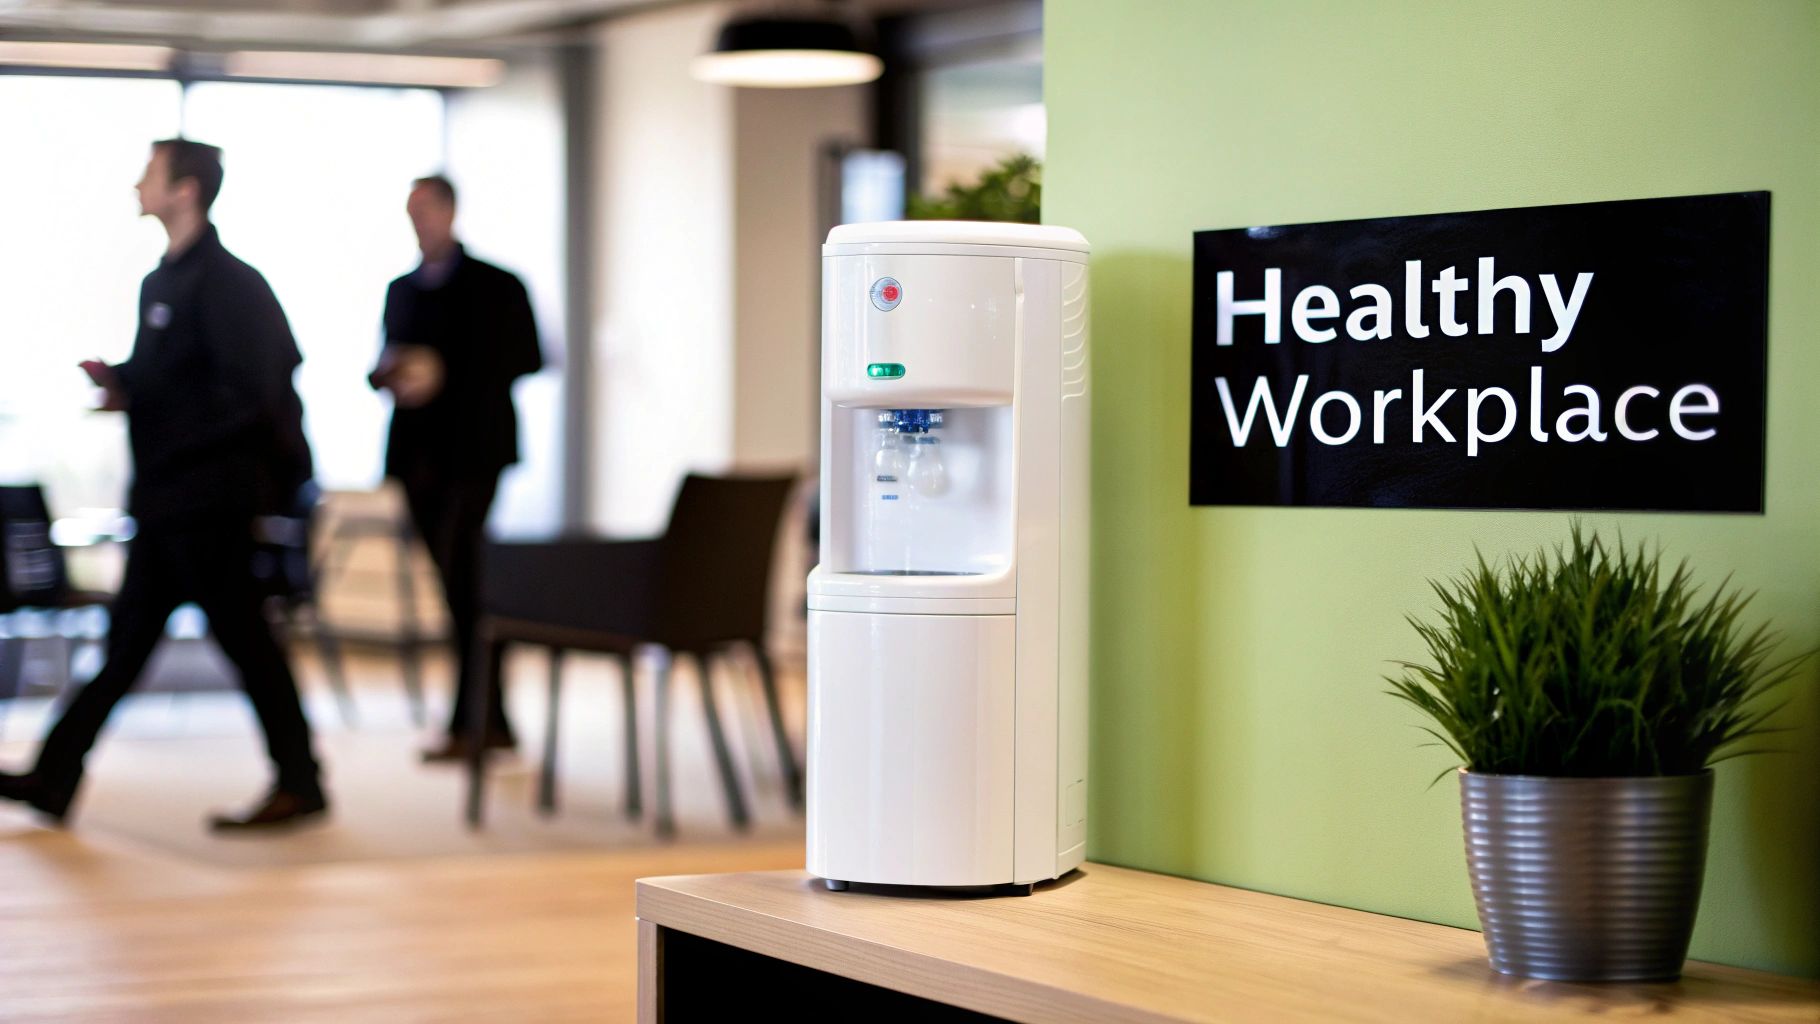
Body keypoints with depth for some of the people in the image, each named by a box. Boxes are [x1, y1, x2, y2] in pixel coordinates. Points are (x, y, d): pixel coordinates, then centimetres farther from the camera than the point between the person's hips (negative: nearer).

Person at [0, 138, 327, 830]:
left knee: (243, 638, -2)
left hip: (206, 499, -9)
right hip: (165, 499, 9)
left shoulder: (226, 282, -14)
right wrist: (118, 381, 2)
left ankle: (299, 786, 6)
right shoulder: (161, 280, 15)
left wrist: (135, 399, -18)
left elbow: (245, 396, -21)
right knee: (126, 641, 11)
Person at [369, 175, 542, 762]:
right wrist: (390, 375, -4)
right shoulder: (402, 290, 17)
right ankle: (493, 722, 13)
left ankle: (465, 725, -14)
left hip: (471, 451, -6)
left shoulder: (496, 287, 0)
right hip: (419, 452, 6)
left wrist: (444, 373, -16)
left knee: (462, 576, -14)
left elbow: (526, 358, -7)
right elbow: (387, 365, 21)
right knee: (459, 587, 7)